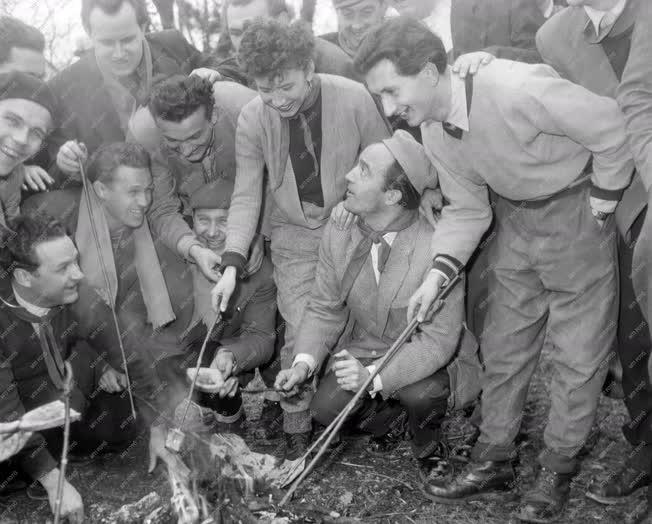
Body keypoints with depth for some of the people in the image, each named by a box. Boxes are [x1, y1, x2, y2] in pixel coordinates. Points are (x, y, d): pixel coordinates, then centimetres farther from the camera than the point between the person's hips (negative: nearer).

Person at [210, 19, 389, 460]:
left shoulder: (354, 98, -18)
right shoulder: (252, 118, -13)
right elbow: (246, 195, -8)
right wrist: (232, 263, -18)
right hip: (296, 237, 1)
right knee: (302, 333, -6)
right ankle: (297, 429, 14)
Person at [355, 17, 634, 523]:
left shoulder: (517, 90, -33)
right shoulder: (434, 133, -9)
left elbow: (612, 128, -24)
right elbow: (466, 209, -1)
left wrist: (601, 203, -14)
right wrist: (438, 273, -14)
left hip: (576, 210, -6)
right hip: (514, 215, 7)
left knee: (579, 350, 1)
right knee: (503, 344, 12)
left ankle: (558, 470, 17)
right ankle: (494, 461, 25)